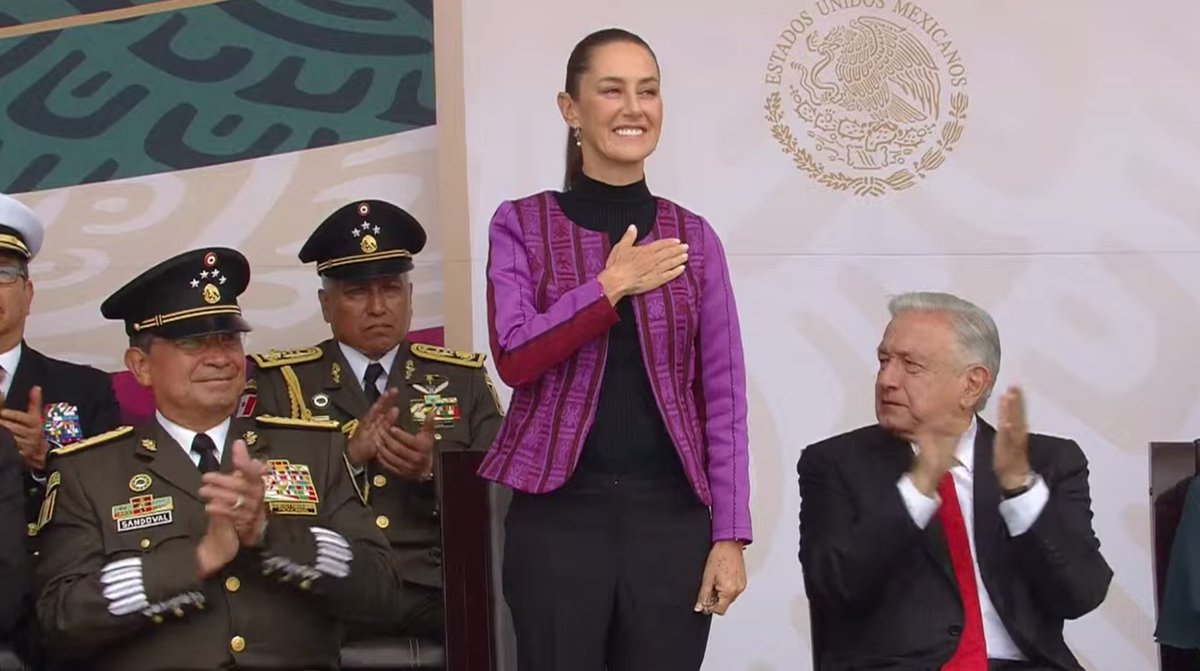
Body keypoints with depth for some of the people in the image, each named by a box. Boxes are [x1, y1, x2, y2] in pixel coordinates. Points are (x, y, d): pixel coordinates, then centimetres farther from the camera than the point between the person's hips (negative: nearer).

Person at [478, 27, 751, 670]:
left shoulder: (692, 237, 6)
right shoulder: (521, 224, 2)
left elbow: (723, 393, 3)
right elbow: (514, 357, -10)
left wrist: (729, 534, -3)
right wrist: (611, 285, -10)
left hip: (671, 517, 2)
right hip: (559, 514, -1)